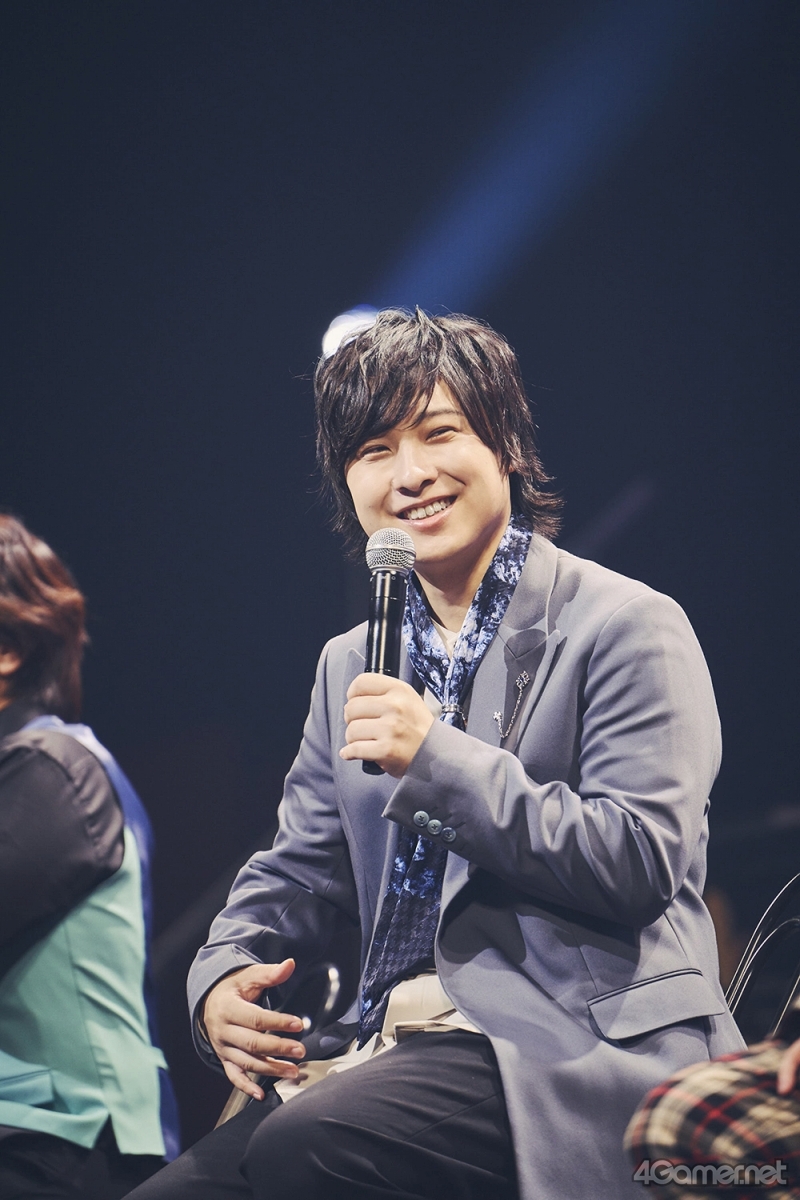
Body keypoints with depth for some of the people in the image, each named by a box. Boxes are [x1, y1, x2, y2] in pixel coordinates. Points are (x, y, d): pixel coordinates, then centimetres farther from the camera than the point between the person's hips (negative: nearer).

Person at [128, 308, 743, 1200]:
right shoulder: (350, 666, 20)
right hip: (388, 1042, 7)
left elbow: (644, 860, -11)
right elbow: (299, 872, 22)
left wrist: (441, 761, -16)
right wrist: (222, 978, 0)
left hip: (562, 1047, -6)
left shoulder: (628, 628, -2)